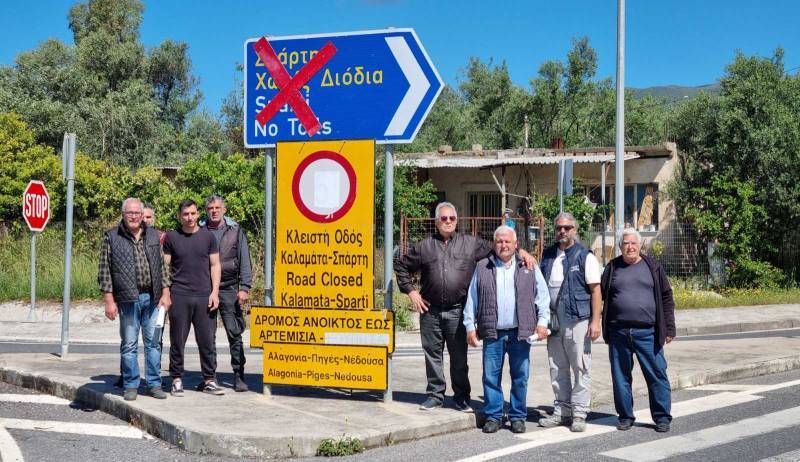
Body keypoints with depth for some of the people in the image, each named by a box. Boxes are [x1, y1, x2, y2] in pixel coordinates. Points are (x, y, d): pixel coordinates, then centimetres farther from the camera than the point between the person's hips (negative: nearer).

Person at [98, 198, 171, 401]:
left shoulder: (153, 236, 11)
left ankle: (154, 384, 14)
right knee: (129, 344, 3)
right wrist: (109, 301, -6)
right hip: (128, 299, -3)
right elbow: (104, 271, -1)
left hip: (152, 298, 3)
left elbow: (162, 266, 14)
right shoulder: (111, 237, 0)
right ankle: (131, 385, 13)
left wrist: (165, 293, 5)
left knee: (153, 342, 6)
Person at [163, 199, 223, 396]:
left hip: (204, 296, 1)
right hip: (179, 296, -1)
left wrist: (215, 292, -1)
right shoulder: (172, 237, 5)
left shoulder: (207, 236, 8)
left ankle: (209, 380, 11)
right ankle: (177, 380, 13)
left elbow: (215, 265, 8)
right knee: (177, 341, 4)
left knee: (207, 340, 2)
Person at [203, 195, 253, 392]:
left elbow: (245, 262, 5)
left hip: (229, 289, -1)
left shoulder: (235, 231, 7)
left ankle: (239, 376, 1)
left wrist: (244, 288, -2)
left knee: (234, 332, -3)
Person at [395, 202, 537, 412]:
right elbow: (402, 265, 16)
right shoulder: (425, 246, 8)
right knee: (432, 353, 8)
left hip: (457, 311, -1)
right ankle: (435, 394, 20)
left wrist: (521, 251, -4)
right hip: (430, 310, 1)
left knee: (459, 356, 4)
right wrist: (411, 291, 8)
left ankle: (461, 397, 15)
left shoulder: (471, 243, 7)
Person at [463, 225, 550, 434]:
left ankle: (518, 417, 15)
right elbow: (472, 299, 9)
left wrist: (542, 322, -2)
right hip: (492, 333, 0)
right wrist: (470, 326, 3)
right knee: (491, 376, 2)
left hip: (520, 333, 0)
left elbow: (542, 296, 8)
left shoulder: (529, 267, 8)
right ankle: (493, 416, 12)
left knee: (520, 377, 4)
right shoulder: (482, 268, 8)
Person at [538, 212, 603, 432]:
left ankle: (579, 414, 5)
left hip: (578, 320, -5)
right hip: (554, 321, 5)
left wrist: (595, 321, -12)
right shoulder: (548, 255, 12)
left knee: (581, 369, -1)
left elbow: (595, 290, -6)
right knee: (557, 369, 10)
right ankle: (562, 410, 19)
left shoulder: (585, 256, -3)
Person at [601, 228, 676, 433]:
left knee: (657, 375, 0)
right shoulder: (612, 268, 10)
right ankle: (625, 416, 19)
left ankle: (662, 417, 11)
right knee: (621, 376, 7)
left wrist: (669, 328, 2)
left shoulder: (653, 267, 7)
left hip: (647, 332, -1)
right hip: (618, 332, 2)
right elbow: (601, 296, 13)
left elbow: (666, 298, 7)